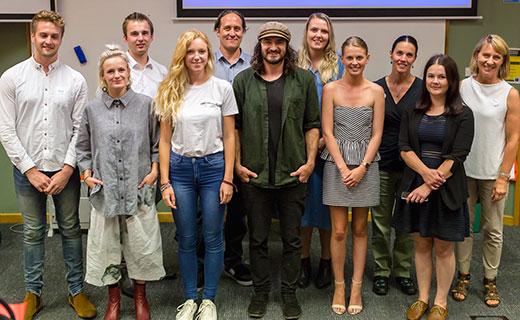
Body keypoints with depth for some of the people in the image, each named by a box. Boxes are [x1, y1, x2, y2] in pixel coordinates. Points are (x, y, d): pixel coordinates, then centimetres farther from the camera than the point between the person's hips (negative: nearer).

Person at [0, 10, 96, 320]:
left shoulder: (76, 80, -2)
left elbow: (80, 129, -3)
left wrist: (67, 170, -10)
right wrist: (31, 170, -9)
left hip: (65, 170, 0)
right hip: (28, 171, 0)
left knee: (71, 230, 10)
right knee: (33, 233, 12)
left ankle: (77, 290, 24)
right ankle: (33, 293, 26)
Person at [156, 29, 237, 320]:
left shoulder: (222, 88, -1)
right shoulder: (171, 91, 3)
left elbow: (229, 137, 0)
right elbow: (165, 139, 4)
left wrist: (228, 179, -5)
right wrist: (165, 181, -1)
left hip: (213, 167, -1)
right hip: (180, 168, 1)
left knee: (212, 238, 6)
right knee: (187, 240, 9)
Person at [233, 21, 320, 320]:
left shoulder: (304, 79, 2)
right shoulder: (243, 80, 2)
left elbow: (313, 124, 3)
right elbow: (234, 126, 4)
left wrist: (310, 162, -4)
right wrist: (238, 164, -2)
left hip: (293, 174, 0)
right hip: (254, 174, 0)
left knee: (292, 239, 10)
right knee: (258, 239, 12)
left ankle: (290, 292, 26)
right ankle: (261, 290, 27)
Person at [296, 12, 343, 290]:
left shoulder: (339, 66, 2)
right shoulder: (295, 65, 5)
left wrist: (326, 138, -11)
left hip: (329, 145, -1)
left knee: (326, 202, 5)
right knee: (302, 200, 7)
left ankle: (326, 262, 20)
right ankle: (304, 260, 21)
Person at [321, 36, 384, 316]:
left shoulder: (376, 91, 2)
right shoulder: (331, 89, -1)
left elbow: (376, 134, 1)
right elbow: (327, 132, -4)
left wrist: (362, 167, -9)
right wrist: (343, 168, -11)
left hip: (365, 164, 1)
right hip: (336, 163, -1)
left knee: (360, 229, 9)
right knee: (339, 230, 1)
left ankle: (356, 287, 19)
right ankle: (339, 286, 15)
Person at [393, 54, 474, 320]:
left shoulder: (462, 115, -4)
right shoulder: (412, 112, 6)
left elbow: (456, 157, -10)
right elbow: (404, 148, -1)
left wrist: (429, 186, -15)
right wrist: (425, 172, -18)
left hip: (446, 190, -3)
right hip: (414, 186, 3)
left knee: (443, 247, 7)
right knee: (421, 244, 12)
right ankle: (422, 298, 25)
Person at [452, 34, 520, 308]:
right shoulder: (462, 87, -1)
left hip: (493, 173, -1)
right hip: (463, 170, 1)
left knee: (493, 230, 9)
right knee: (463, 226, 10)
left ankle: (490, 281, 24)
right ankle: (463, 276, 25)